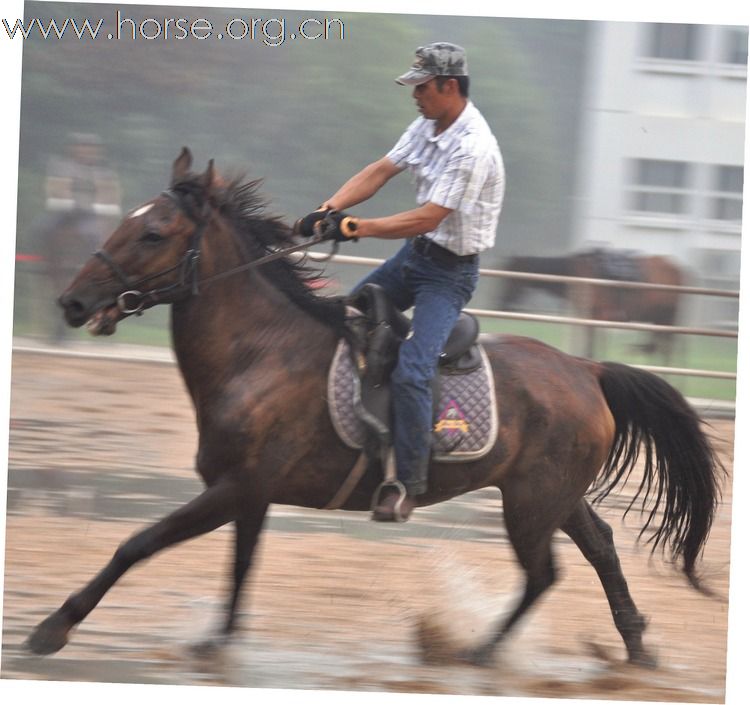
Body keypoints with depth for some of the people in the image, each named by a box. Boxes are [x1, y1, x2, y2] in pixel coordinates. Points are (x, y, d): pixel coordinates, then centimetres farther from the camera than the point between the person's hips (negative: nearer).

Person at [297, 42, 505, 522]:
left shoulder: (473, 149, -25)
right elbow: (381, 171, 3)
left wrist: (358, 228, -27)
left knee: (411, 372, -21)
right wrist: (330, 209, -11)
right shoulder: (428, 125, 3)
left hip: (450, 270, -10)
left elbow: (427, 219, -28)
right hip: (415, 254, 10)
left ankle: (409, 485, -13)